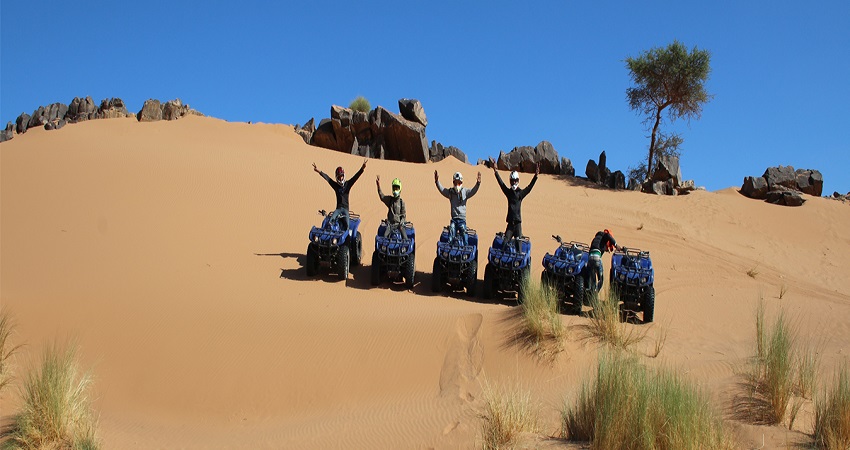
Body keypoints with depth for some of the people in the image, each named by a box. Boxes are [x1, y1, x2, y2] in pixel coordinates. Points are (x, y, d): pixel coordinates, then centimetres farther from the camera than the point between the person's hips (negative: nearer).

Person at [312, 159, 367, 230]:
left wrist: (362, 169, -21)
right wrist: (319, 171, -12)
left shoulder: (348, 184, 5)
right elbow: (327, 178, -1)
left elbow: (356, 176, -6)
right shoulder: (335, 185, 7)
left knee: (346, 226, -19)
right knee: (330, 221, -26)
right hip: (338, 208, 1)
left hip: (345, 208, -1)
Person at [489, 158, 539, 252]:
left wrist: (536, 175, -22)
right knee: (504, 242, -3)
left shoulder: (521, 193, 3)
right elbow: (501, 183, 6)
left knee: (518, 241, -6)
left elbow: (530, 187, -9)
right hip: (510, 222, 3)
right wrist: (495, 171, -1)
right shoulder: (508, 192, 11)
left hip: (518, 222, -2)